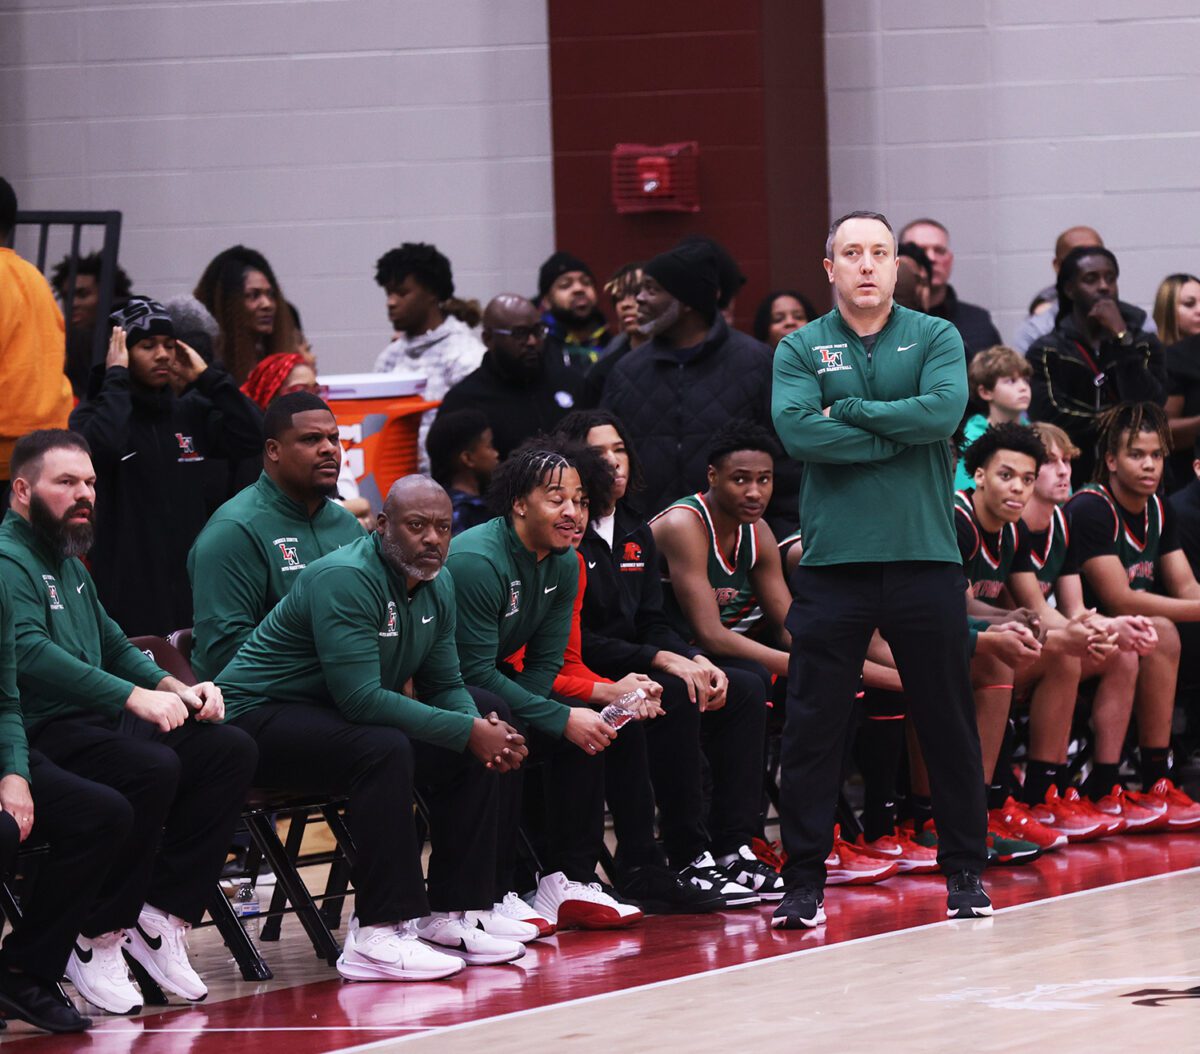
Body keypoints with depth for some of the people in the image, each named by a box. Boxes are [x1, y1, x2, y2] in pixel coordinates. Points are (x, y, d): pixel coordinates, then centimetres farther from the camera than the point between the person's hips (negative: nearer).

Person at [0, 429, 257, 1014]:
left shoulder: (67, 561, 23)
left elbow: (112, 645, 28)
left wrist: (174, 689, 8)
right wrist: (135, 698, -30)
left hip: (95, 723, 10)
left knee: (231, 750, -6)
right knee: (153, 768, -33)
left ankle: (160, 918, -9)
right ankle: (96, 942, -18)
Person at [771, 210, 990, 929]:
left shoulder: (934, 338, 6)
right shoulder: (802, 349, 5)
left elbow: (945, 410, -13)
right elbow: (796, 430, -12)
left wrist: (850, 412, -9)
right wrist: (899, 433, -11)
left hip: (925, 555, 0)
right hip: (833, 563, 0)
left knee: (949, 722, 6)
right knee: (814, 727, 0)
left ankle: (966, 869, 17)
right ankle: (804, 878, 6)